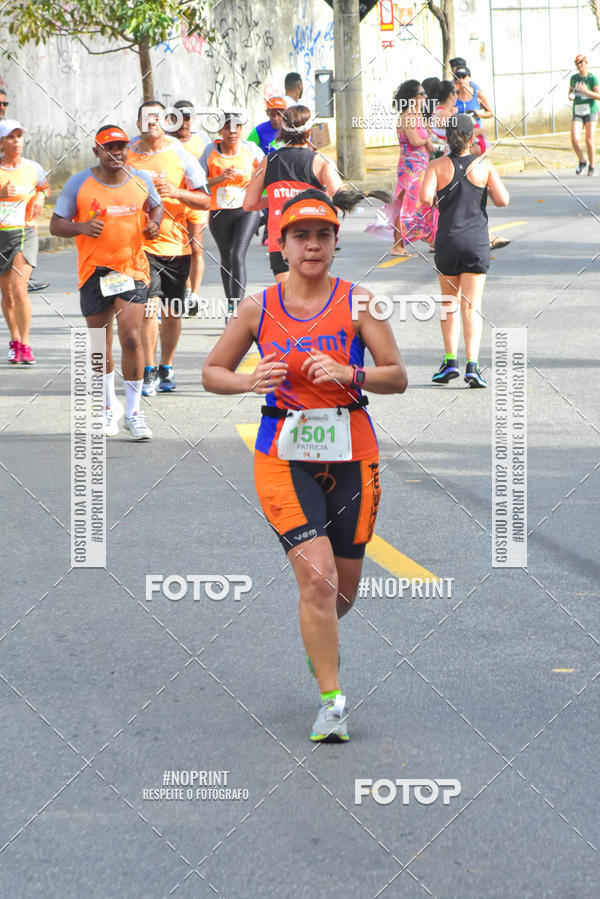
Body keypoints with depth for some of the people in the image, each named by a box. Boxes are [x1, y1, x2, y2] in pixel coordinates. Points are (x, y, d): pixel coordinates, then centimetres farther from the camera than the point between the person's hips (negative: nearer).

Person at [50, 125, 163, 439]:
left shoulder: (141, 180, 4)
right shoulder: (78, 184, -3)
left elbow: (156, 206, 22)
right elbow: (56, 225, -1)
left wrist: (154, 222, -2)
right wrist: (82, 227, -21)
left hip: (132, 269, 0)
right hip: (94, 272, 0)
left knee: (131, 338, -14)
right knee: (101, 347, 8)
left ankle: (133, 412, -3)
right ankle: (109, 407, 30)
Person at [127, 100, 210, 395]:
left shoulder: (181, 155, 0)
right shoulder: (127, 154, 3)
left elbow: (205, 201, 0)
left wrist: (176, 192, -17)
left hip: (176, 244, 1)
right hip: (141, 243, -1)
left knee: (172, 312, 7)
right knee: (149, 307, -13)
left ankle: (166, 368, 24)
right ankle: (149, 371, -8)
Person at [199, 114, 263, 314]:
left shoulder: (251, 150, -4)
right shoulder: (210, 151, -4)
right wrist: (221, 178, -20)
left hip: (246, 210, -2)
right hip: (219, 214, 2)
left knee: (238, 256, -18)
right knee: (226, 258, 15)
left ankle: (238, 306, -23)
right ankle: (230, 303, 33)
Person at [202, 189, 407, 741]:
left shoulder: (358, 303, -1)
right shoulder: (259, 309, 0)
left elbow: (398, 378, -2)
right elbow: (212, 372, 9)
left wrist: (348, 374, -20)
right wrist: (250, 381, -12)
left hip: (351, 453, 1)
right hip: (285, 455, -1)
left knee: (344, 588, 10)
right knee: (317, 577, -17)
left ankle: (319, 642, 45)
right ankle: (332, 701, -9)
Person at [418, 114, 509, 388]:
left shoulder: (437, 166, -3)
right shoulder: (484, 165, -2)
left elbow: (425, 198, -16)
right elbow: (503, 200, -6)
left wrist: (434, 201, 7)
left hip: (447, 240, 1)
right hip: (477, 241, -1)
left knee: (449, 302, 17)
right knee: (472, 305, -1)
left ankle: (450, 360, 11)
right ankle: (472, 364, -14)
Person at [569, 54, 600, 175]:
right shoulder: (573, 78, 7)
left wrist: (586, 91, -26)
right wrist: (570, 96, -1)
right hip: (577, 113, 4)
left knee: (589, 141, -8)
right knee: (575, 139, -14)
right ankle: (582, 162, 11)